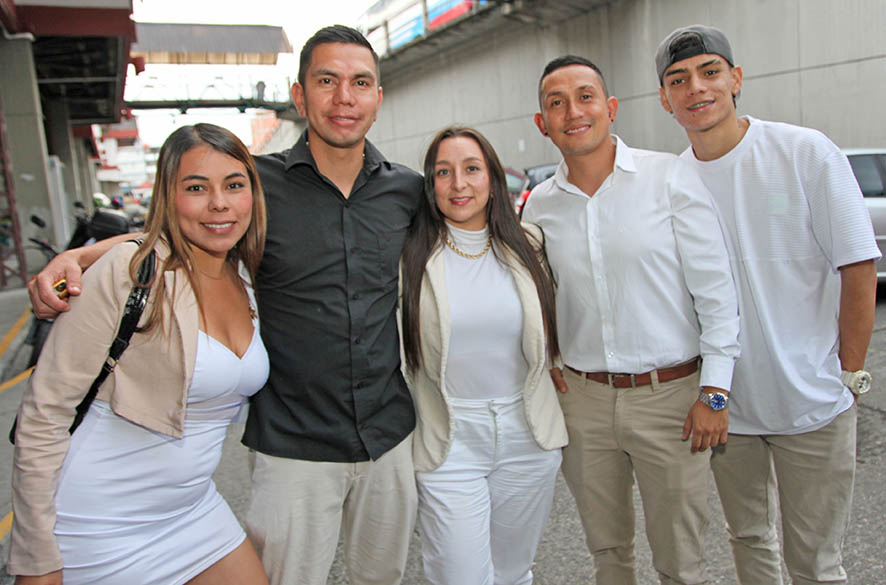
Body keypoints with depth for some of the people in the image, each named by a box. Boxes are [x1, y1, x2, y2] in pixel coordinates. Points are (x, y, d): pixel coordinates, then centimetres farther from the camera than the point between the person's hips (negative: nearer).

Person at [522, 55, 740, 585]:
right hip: (583, 398, 3)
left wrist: (714, 392, -10)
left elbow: (717, 290, -7)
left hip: (670, 393, -3)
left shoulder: (670, 177, -7)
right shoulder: (539, 205, 3)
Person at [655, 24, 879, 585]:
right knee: (749, 538, 20)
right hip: (723, 401, 3)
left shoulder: (807, 153, -9)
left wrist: (850, 376, -6)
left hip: (811, 403, -3)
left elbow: (859, 268, -7)